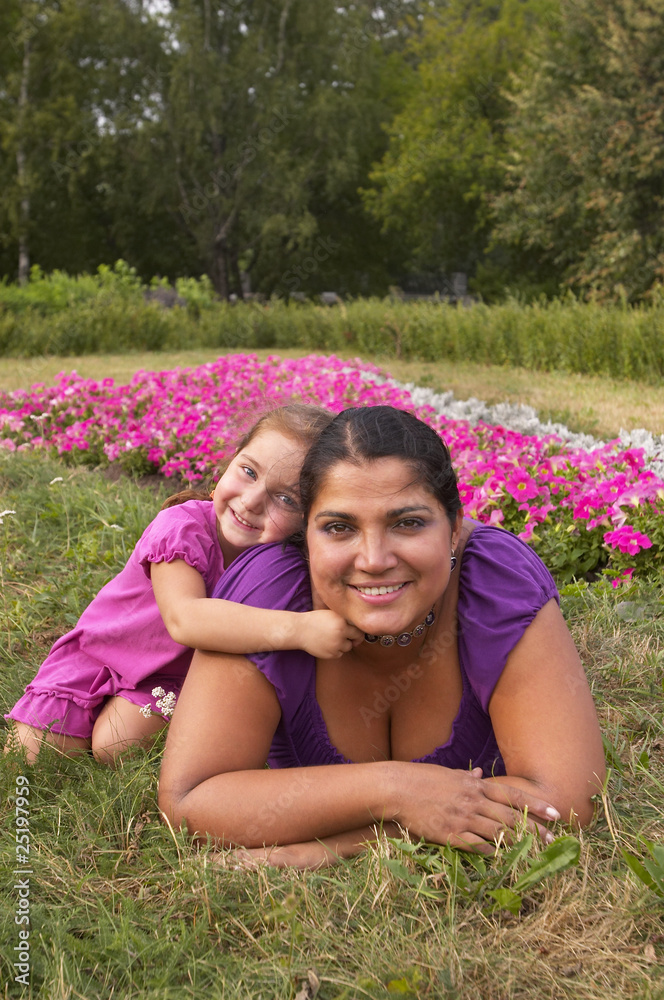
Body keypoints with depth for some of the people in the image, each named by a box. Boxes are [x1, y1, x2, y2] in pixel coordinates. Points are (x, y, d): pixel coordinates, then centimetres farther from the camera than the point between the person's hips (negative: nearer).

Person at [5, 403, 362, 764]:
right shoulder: (182, 527, -37)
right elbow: (184, 619, -54)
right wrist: (297, 628, -63)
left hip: (171, 672, 2)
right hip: (99, 650, -2)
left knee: (115, 748, -20)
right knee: (28, 753, -5)